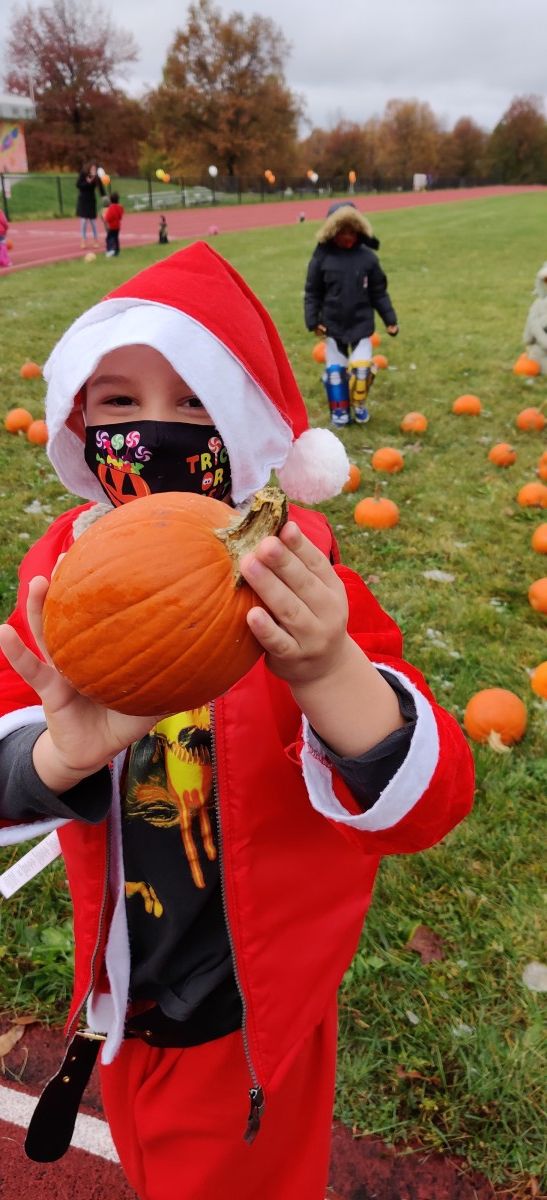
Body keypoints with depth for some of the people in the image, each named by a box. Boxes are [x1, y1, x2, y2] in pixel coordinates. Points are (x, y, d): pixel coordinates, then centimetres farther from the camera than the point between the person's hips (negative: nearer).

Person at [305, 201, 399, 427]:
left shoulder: (367, 256, -4)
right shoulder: (322, 256, -6)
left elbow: (379, 293, 3)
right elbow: (312, 292, 0)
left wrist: (390, 319, 1)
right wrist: (312, 320, -7)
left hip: (361, 324, 0)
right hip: (333, 325, 0)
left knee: (362, 367, -5)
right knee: (335, 368, 5)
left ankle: (359, 405, 21)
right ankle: (340, 410, 22)